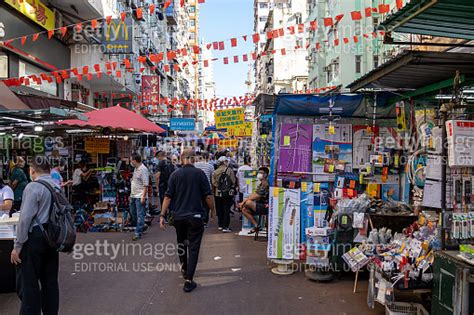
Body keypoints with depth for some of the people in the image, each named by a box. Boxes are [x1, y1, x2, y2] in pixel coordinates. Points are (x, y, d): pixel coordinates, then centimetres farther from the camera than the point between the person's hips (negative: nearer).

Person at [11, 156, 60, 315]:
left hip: (34, 238, -7)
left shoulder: (33, 187, -13)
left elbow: (25, 218, -17)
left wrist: (17, 246, -11)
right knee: (50, 280, 14)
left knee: (28, 283, 3)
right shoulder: (58, 187, 8)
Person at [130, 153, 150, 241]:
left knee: (140, 215, -4)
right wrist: (131, 194, 21)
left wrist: (143, 196, -23)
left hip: (140, 196, -10)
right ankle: (141, 226, 36)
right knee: (133, 212, 20)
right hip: (133, 195, 10)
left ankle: (138, 233, 1)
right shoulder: (136, 169, 12)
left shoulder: (143, 169, -18)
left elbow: (146, 185, -21)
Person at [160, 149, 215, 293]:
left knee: (181, 243, 23)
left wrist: (162, 215, 1)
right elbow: (208, 195, -6)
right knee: (193, 247, 2)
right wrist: (212, 209, 10)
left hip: (178, 216, 3)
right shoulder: (199, 173, -7)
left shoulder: (175, 174, -2)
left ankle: (184, 270, 42)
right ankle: (188, 281, -3)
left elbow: (168, 197, -4)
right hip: (195, 216, -3)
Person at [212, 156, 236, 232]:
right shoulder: (229, 170, -9)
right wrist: (233, 190, 5)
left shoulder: (215, 172, -1)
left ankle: (220, 225, 25)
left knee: (219, 210, 16)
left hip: (218, 194, 4)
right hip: (228, 193, -3)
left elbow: (214, 183, -4)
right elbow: (233, 181, -10)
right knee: (226, 210, 1)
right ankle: (225, 227, -1)